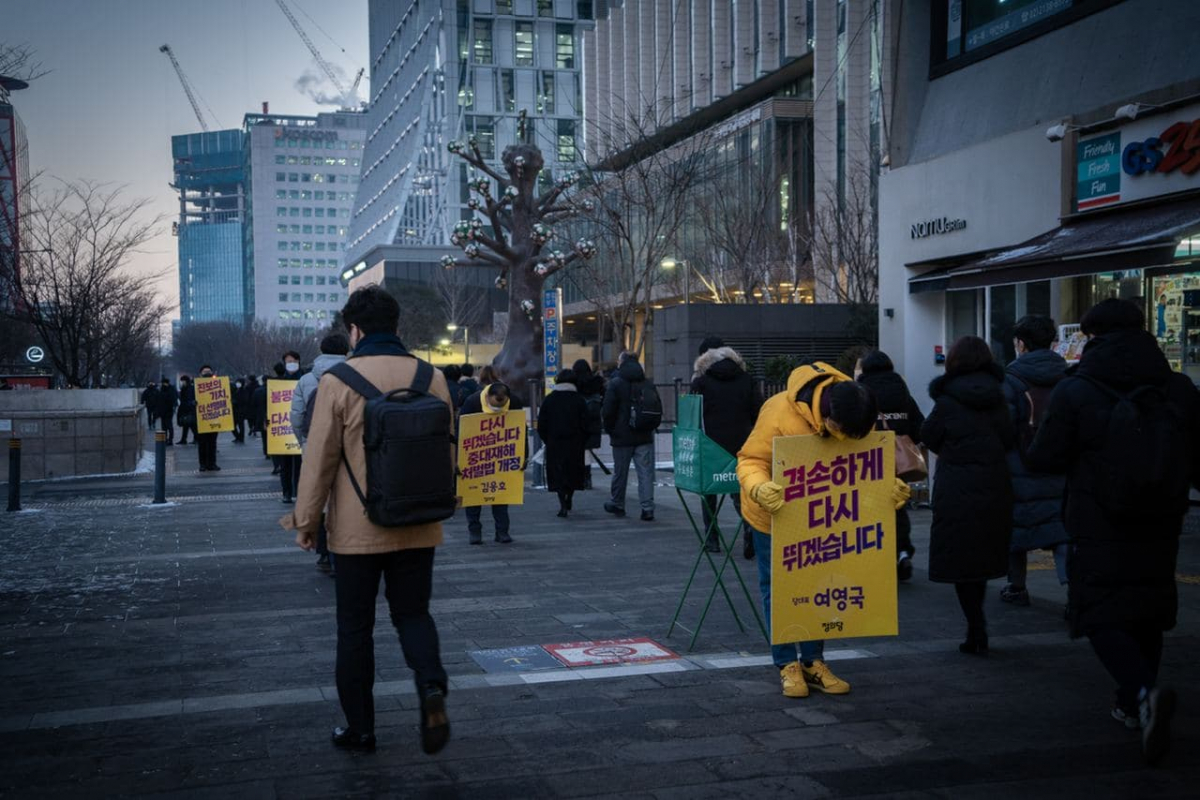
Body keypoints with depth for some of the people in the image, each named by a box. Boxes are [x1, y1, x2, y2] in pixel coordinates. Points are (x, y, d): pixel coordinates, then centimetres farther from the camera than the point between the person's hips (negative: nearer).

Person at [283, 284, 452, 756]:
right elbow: (446, 450, 8)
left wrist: (306, 520, 3)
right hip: (418, 526, 3)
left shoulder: (339, 381, -11)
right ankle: (432, 686, -12)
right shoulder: (431, 377, -1)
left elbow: (320, 457, -9)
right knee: (413, 612, 15)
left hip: (358, 530, -3)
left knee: (355, 627, 11)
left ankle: (359, 729, 18)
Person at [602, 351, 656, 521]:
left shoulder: (615, 383, -9)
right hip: (644, 436, 3)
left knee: (620, 472, 12)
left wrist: (609, 429, 4)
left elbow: (607, 411, -11)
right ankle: (647, 507, -9)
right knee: (645, 472, 0)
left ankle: (617, 504, 27)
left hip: (622, 436, -2)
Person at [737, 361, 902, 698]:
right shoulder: (780, 414, -34)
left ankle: (813, 662, 21)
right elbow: (751, 460, -28)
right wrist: (759, 488, -48)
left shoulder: (858, 419, -19)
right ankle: (787, 664, 13)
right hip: (774, 512, -4)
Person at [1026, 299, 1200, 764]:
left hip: (1098, 530, -4)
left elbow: (1045, 459, -10)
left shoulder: (1075, 391, -11)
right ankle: (1134, 706, 27)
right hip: (1159, 529, 5)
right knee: (1147, 614, 18)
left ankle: (1143, 691, -24)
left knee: (1101, 616, 0)